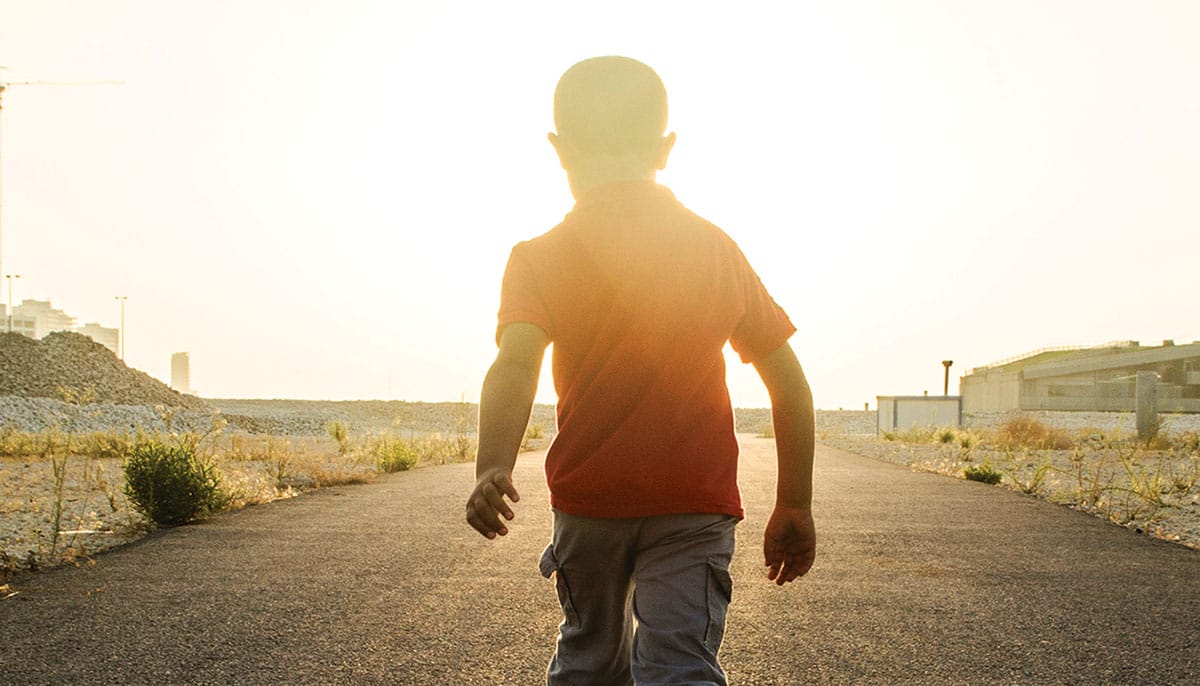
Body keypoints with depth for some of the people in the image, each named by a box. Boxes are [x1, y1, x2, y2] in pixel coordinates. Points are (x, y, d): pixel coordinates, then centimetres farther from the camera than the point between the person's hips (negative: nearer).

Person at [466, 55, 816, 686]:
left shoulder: (539, 257, 0)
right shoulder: (716, 248, 6)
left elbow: (515, 366, -20)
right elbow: (789, 382, 4)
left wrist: (492, 470, -33)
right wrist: (794, 506, 10)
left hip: (587, 498, 1)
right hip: (697, 504, 0)